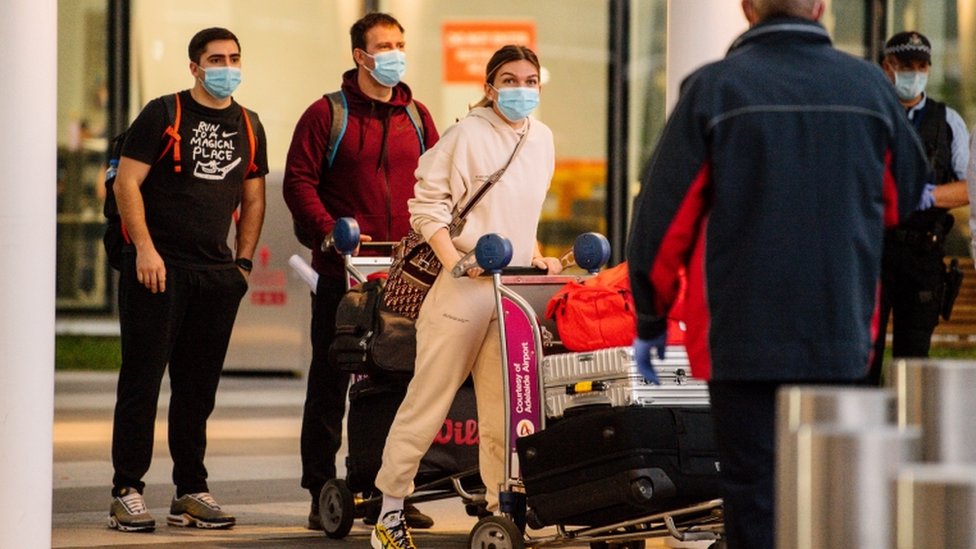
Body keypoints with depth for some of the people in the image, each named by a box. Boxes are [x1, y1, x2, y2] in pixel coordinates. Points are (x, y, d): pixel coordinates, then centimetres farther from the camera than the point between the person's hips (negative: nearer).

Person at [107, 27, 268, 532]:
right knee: (142, 381, -4)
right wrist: (144, 248, -15)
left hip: (217, 274, 5)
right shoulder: (163, 115, -2)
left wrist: (243, 261, 10)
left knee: (198, 387, 9)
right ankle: (127, 491, -2)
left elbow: (253, 198, 21)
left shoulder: (248, 127, 14)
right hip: (158, 267, -5)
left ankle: (191, 493, 15)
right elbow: (127, 182, -6)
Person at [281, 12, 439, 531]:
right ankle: (321, 494, 6)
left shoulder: (417, 117, 13)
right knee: (330, 382, 1)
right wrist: (331, 232, -16)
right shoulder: (327, 114, 0)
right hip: (343, 274, -4)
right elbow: (298, 182, -5)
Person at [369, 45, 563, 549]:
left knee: (504, 412, 5)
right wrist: (453, 259, -18)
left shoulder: (541, 139, 14)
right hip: (464, 285, -6)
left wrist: (534, 257, 14)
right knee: (429, 399, -3)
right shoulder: (468, 134, -7)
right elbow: (427, 204, -8)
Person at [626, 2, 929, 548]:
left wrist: (651, 320, 6)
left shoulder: (713, 88, -7)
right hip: (843, 339, 3)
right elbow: (906, 199, 14)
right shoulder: (871, 87, 2)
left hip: (743, 337, -3)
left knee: (754, 499, 1)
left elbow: (663, 215, -5)